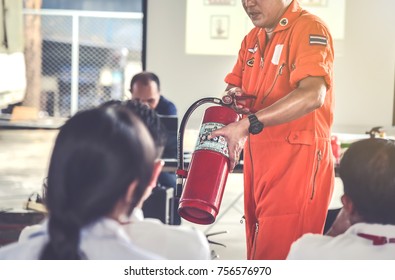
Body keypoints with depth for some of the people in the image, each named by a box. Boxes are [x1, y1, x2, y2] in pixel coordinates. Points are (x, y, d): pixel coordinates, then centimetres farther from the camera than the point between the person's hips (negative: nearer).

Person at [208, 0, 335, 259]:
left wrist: (248, 124, -29)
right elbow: (234, 88, 20)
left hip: (297, 160, -8)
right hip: (257, 158, 8)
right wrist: (233, 99, -5)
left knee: (278, 258, -8)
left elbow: (312, 95, -25)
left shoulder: (309, 29, -11)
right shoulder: (252, 39, 14)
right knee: (258, 255, 11)